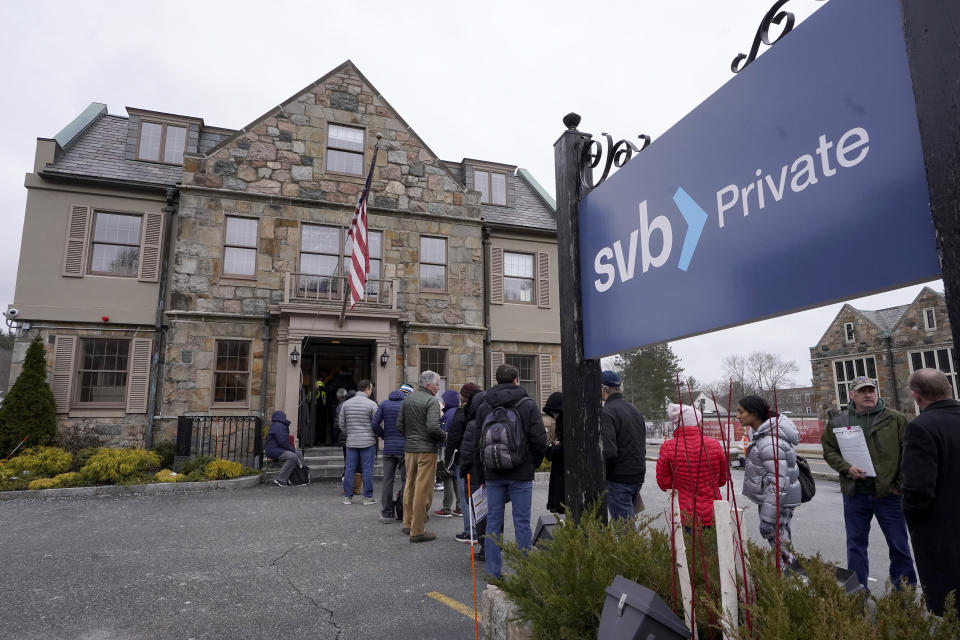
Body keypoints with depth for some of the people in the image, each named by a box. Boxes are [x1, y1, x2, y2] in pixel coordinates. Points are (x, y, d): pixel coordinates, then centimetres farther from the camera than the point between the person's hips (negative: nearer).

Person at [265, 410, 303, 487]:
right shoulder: (278, 426, -15)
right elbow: (283, 442, -23)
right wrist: (292, 449, -12)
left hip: (279, 449, 11)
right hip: (273, 450, -11)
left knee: (299, 455, 10)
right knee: (292, 457, -31)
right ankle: (280, 480, -27)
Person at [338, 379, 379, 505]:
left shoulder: (346, 404, 6)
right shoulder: (372, 404, -8)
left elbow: (341, 424, 9)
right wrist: (374, 436, 12)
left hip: (351, 442, 4)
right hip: (368, 442, -4)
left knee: (349, 469, 9)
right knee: (367, 470, 3)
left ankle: (347, 496, 14)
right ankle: (368, 497, 8)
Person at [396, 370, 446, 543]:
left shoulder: (407, 399, 10)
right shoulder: (432, 401, -13)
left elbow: (399, 425, 12)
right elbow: (433, 427, -23)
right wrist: (443, 436, -5)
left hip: (409, 449, 8)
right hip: (427, 450, -8)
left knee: (409, 486, 18)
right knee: (423, 490, -1)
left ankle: (407, 524, 30)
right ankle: (417, 531, 4)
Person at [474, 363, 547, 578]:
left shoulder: (484, 407, 3)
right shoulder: (527, 405, -5)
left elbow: (477, 440, 5)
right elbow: (539, 440, -8)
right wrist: (533, 463, 7)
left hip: (492, 474, 3)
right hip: (521, 474, -2)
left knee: (493, 522, 10)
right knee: (522, 522, 6)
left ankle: (493, 572, 16)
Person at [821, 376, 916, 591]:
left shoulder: (895, 419, 0)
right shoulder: (838, 422, 3)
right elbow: (829, 451, 7)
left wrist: (903, 484, -7)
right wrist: (846, 468, -10)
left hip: (889, 492, -1)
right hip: (854, 494, 1)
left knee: (899, 545, 11)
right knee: (856, 545, 11)